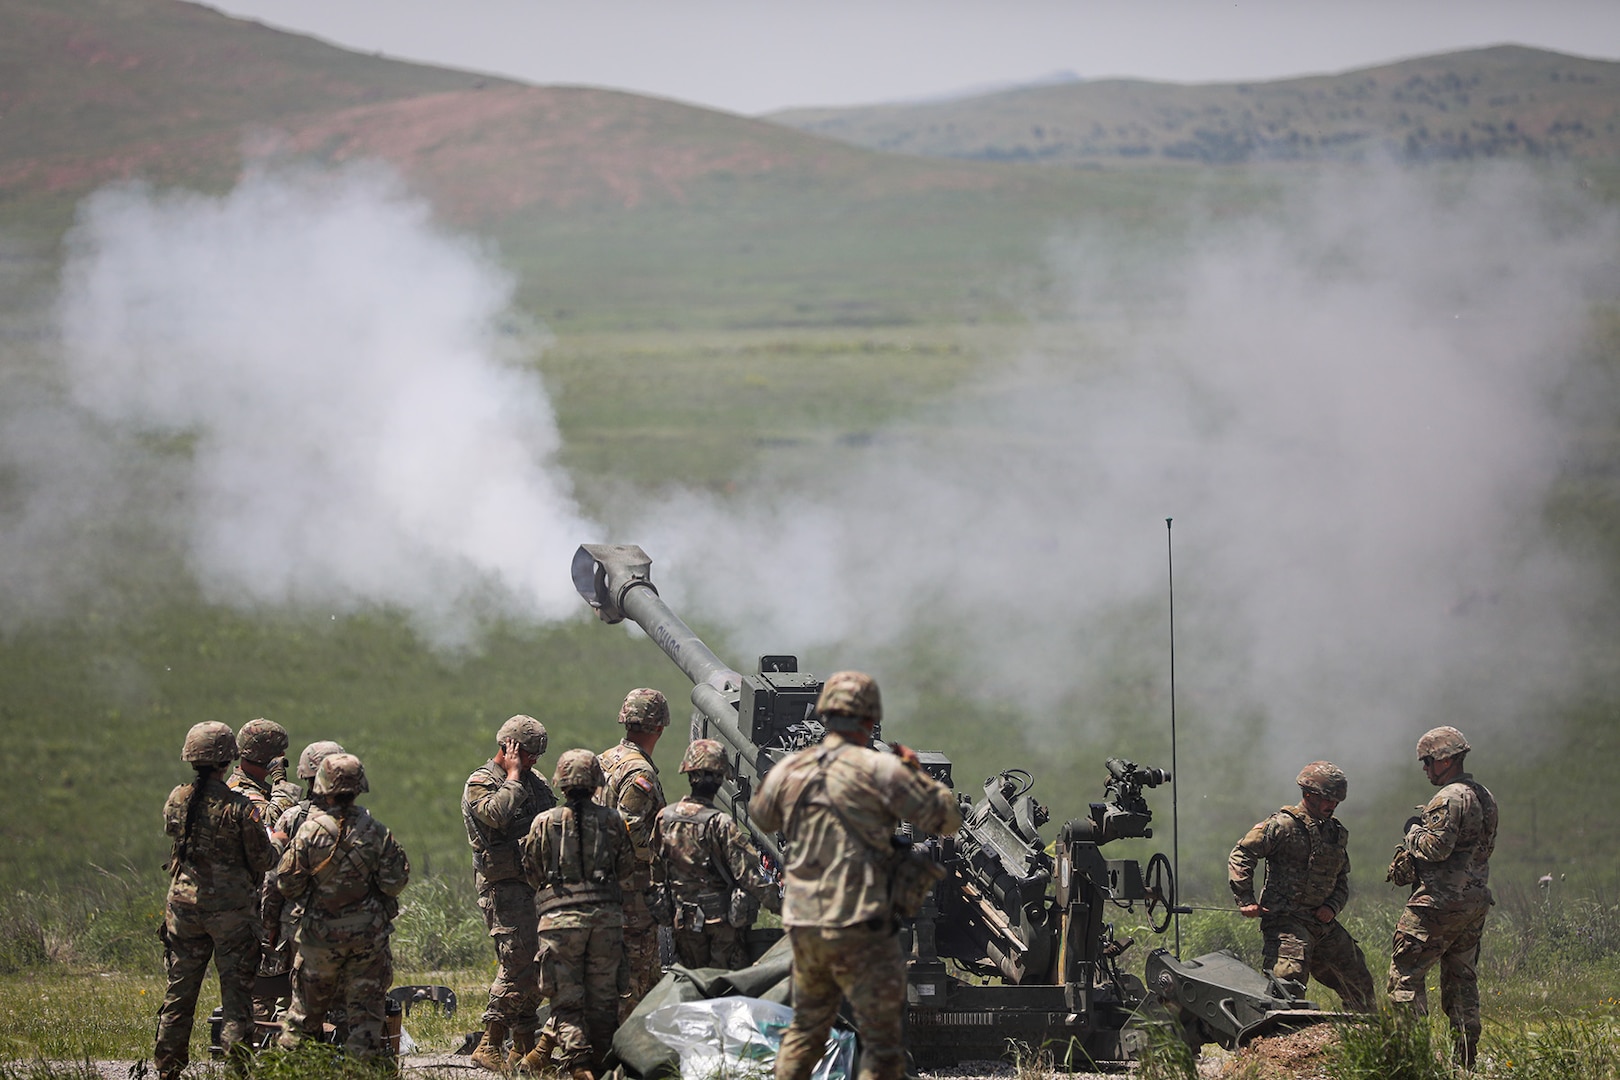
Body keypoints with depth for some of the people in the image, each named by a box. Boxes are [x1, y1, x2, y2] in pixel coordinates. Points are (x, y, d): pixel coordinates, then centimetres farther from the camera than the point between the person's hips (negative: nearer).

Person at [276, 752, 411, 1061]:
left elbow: (287, 884, -8)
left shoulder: (310, 830, -12)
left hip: (321, 933, 0)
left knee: (307, 1005, 12)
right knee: (366, 1006, 7)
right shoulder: (376, 831, -8)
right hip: (368, 934, 1)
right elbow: (395, 881, -5)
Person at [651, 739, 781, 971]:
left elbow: (656, 871, 7)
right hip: (722, 921, -5)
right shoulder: (720, 825, -20)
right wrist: (781, 906, -9)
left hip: (683, 922, 5)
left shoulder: (665, 818, -4)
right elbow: (749, 873, -19)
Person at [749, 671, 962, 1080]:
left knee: (806, 1027, 23)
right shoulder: (879, 769, -11)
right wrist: (916, 771, 10)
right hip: (860, 928, -6)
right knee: (881, 1040, 0)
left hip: (803, 923, 6)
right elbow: (946, 817, -5)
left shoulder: (788, 770, 5)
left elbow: (760, 815, 27)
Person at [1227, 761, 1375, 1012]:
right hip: (1286, 921, -7)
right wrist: (1246, 901, -15)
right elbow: (1241, 856, -8)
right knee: (1289, 982, -24)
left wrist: (1332, 907, 2)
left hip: (1324, 923, 7)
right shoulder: (1283, 825, -7)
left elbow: (1342, 879, 23)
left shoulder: (1335, 832, 16)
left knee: (1359, 983, 14)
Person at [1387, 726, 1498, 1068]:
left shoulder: (1449, 799, -16)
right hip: (1475, 902, 9)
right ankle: (1466, 1058, 14)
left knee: (1405, 972, -3)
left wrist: (1414, 831, -2)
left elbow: (1435, 847, -23)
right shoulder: (1485, 796, 14)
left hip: (1441, 902, -9)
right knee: (1461, 976, 15)